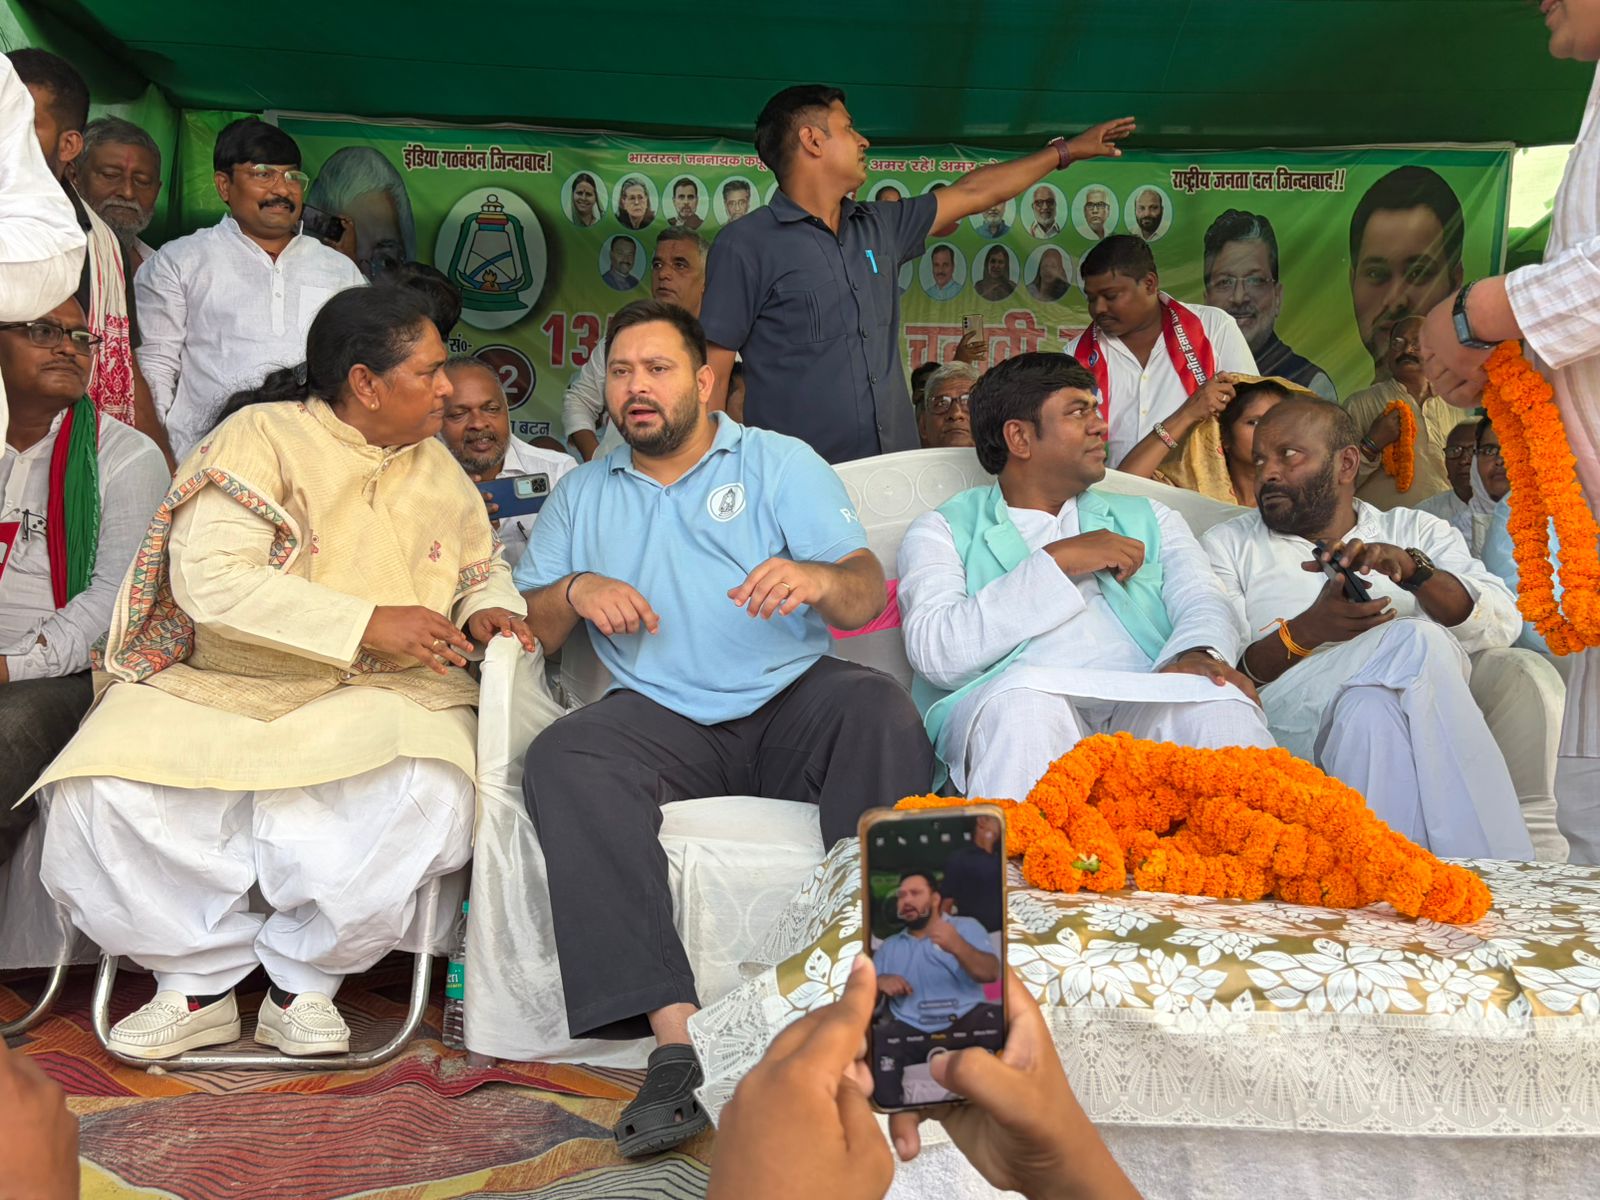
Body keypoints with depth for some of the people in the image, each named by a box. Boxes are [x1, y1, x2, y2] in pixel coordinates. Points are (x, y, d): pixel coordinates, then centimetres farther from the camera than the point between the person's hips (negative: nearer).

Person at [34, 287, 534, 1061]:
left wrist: (486, 611, 1)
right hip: (219, 689, -2)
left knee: (430, 795, -30)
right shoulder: (263, 436, -5)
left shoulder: (435, 466, 14)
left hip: (378, 697, 3)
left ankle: (303, 981, -6)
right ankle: (199, 981, 0)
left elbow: (484, 569, 27)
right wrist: (367, 624, -20)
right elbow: (210, 580, -17)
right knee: (102, 798, -27)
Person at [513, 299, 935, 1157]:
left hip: (791, 702, -1)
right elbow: (526, 623, 16)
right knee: (562, 758, -30)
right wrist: (575, 592, -6)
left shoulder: (779, 462, 12)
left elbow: (867, 595, 0)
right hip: (663, 721, 1)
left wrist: (820, 578, -24)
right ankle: (675, 1032, -37)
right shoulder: (583, 493, 21)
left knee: (878, 710, -33)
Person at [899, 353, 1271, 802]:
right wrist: (1057, 562, -5)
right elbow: (936, 651, -4)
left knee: (1219, 699, -29)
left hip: (1146, 699, 3)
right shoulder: (944, 530, 15)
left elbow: (1205, 604, 12)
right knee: (1027, 700, -37)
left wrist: (1197, 654, -14)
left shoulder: (1147, 519, 30)